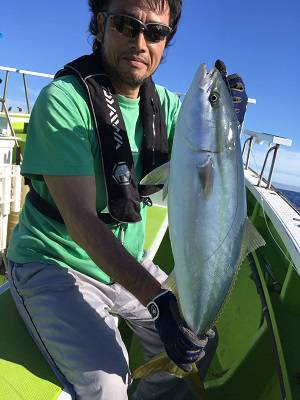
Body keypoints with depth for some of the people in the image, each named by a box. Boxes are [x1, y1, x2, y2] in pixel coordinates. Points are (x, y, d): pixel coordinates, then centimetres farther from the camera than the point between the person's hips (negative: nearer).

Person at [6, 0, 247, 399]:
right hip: (53, 264, -5)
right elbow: (81, 219, -27)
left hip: (127, 262, 6)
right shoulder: (65, 100, -20)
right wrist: (157, 299, -33)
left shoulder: (164, 103, 1)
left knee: (197, 342, 7)